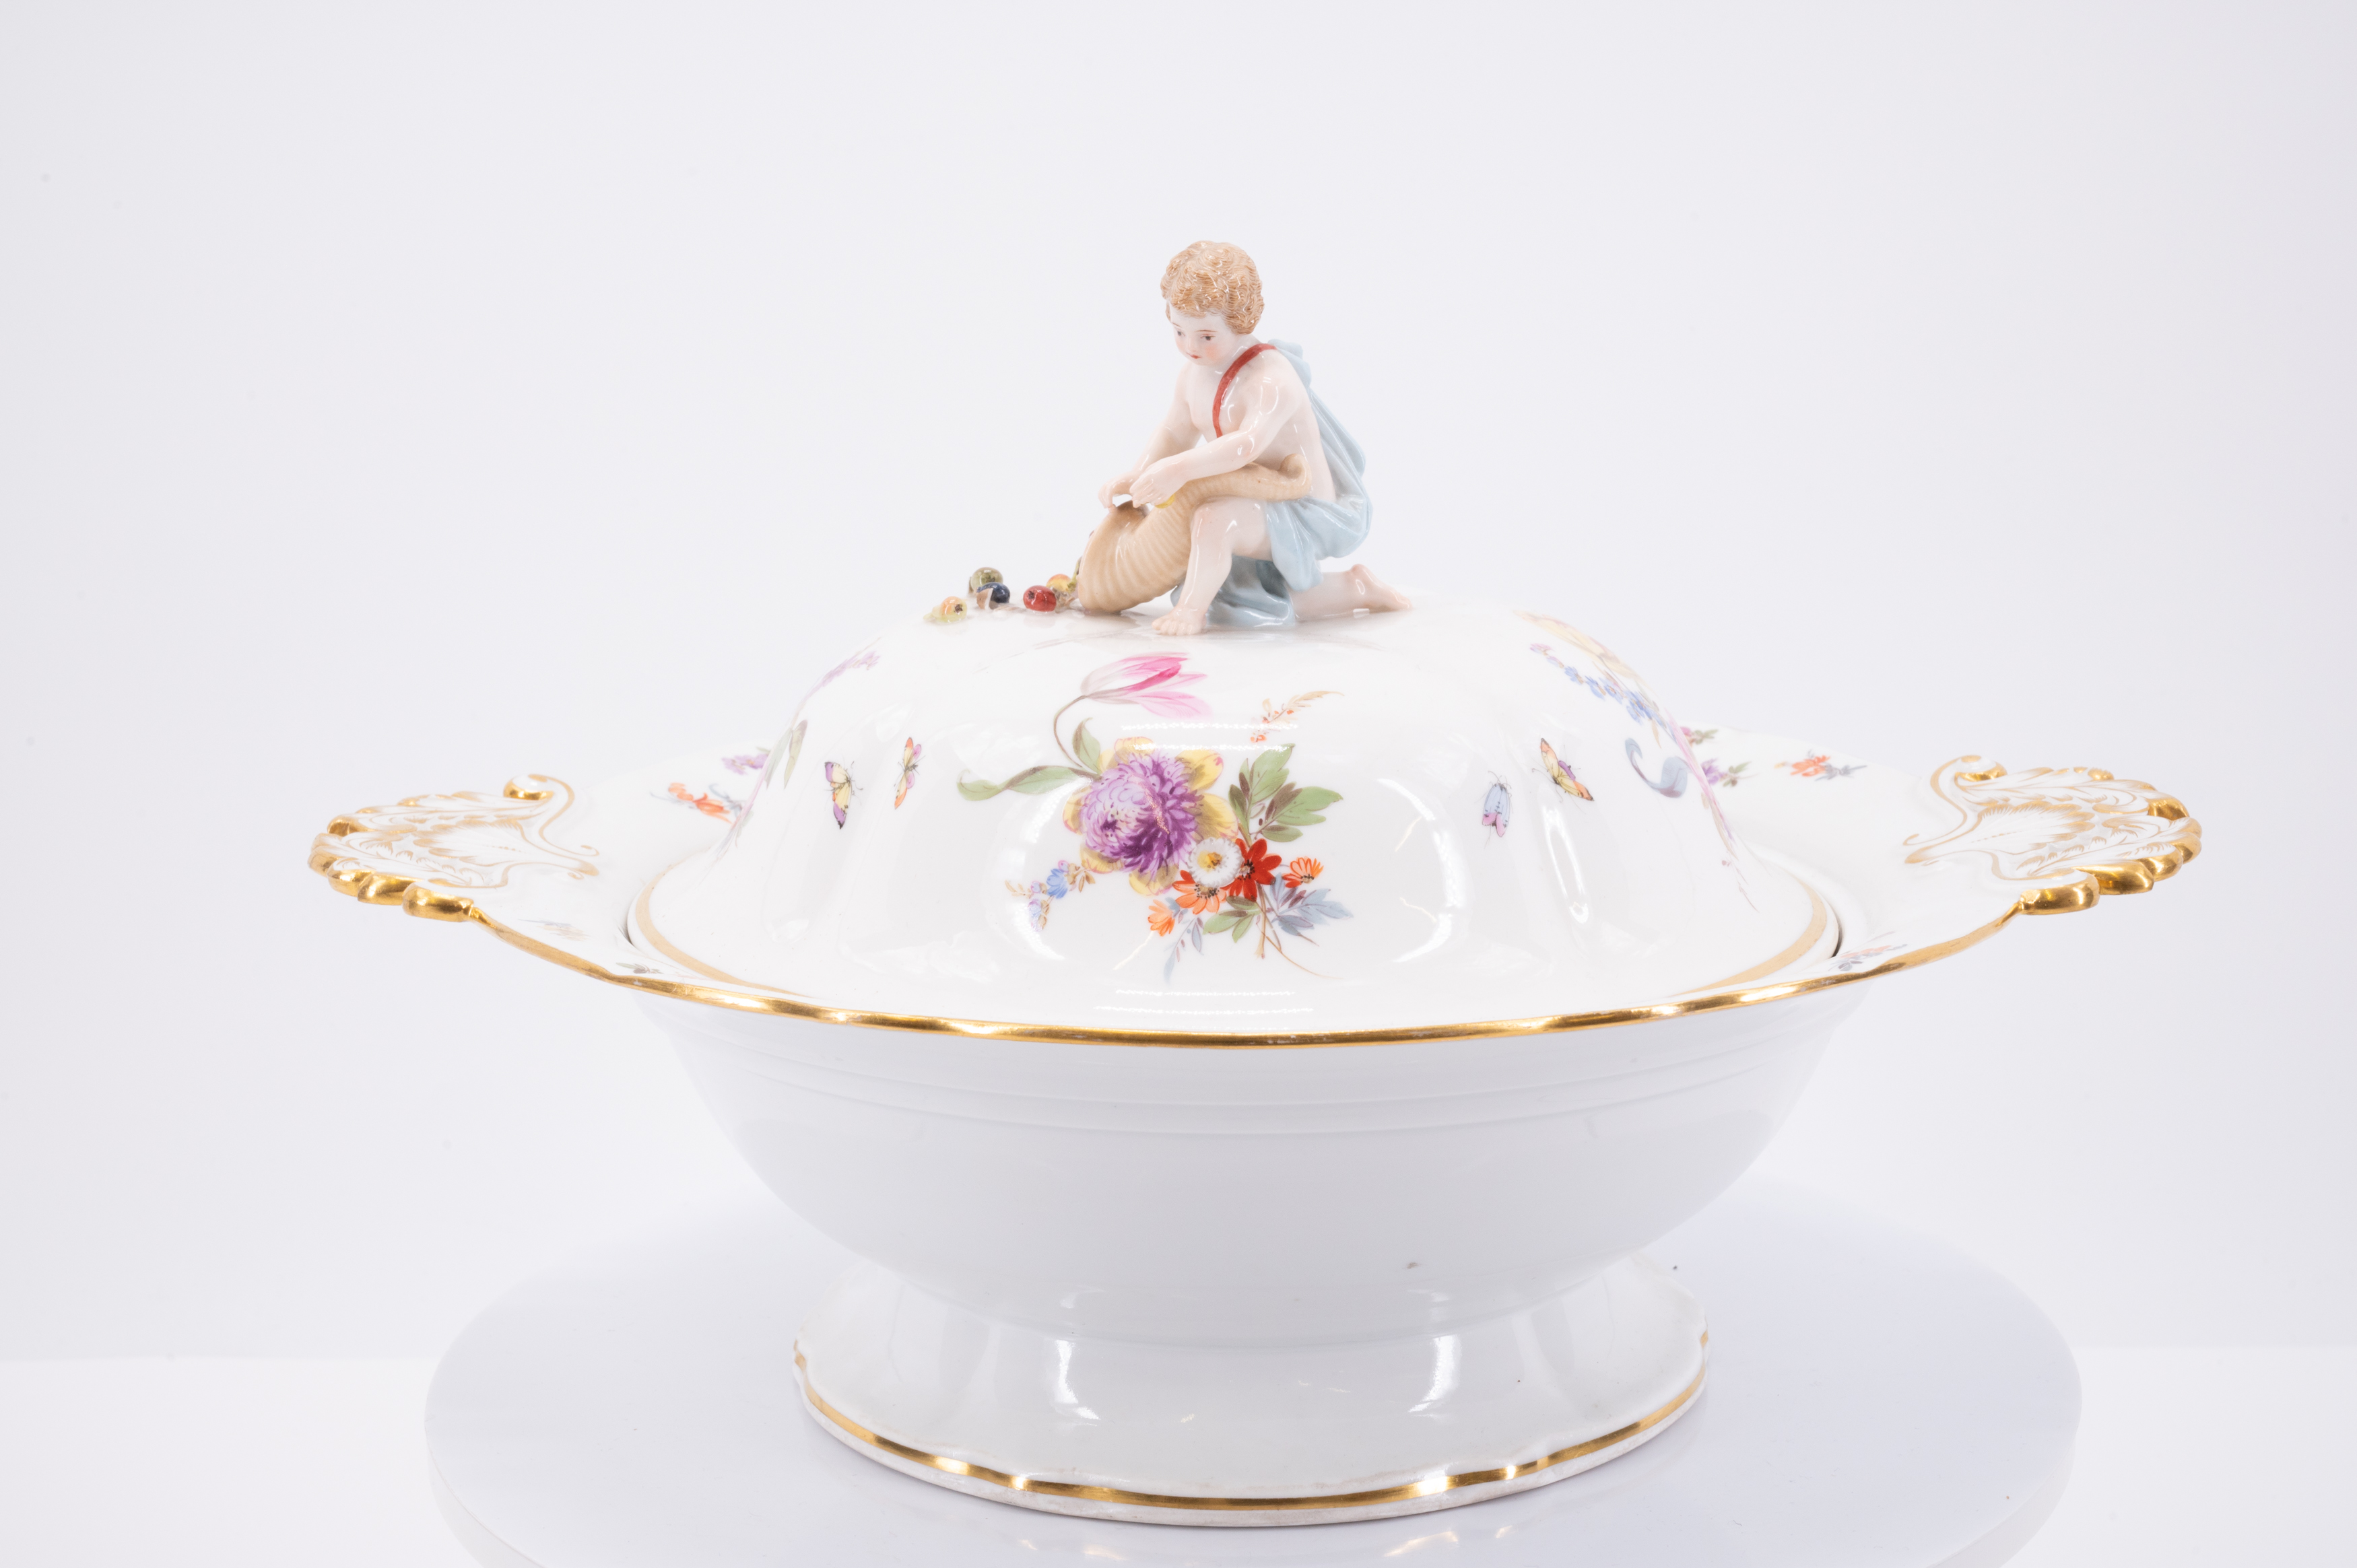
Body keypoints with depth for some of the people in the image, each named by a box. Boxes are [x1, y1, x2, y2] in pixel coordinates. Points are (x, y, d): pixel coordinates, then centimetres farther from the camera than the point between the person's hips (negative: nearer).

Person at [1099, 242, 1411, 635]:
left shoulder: (1270, 379, -28)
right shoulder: (1194, 372, 1)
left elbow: (1248, 444, -45)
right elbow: (1174, 432, 13)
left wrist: (1179, 469, -57)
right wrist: (1134, 477, -4)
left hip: (1301, 515, -10)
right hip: (1257, 509, 10)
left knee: (1213, 518, -37)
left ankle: (1192, 605, -16)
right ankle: (1353, 588, 36)